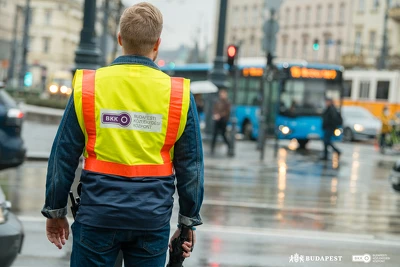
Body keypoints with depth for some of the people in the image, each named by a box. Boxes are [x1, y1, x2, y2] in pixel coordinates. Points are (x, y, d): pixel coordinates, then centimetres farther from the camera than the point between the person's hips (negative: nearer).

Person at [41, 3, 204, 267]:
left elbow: (64, 156, 1)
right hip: (153, 220, 0)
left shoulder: (88, 86, -2)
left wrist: (55, 211, 12)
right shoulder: (179, 94, -2)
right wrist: (188, 221, 13)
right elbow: (190, 166, 3)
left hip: (98, 215, 0)